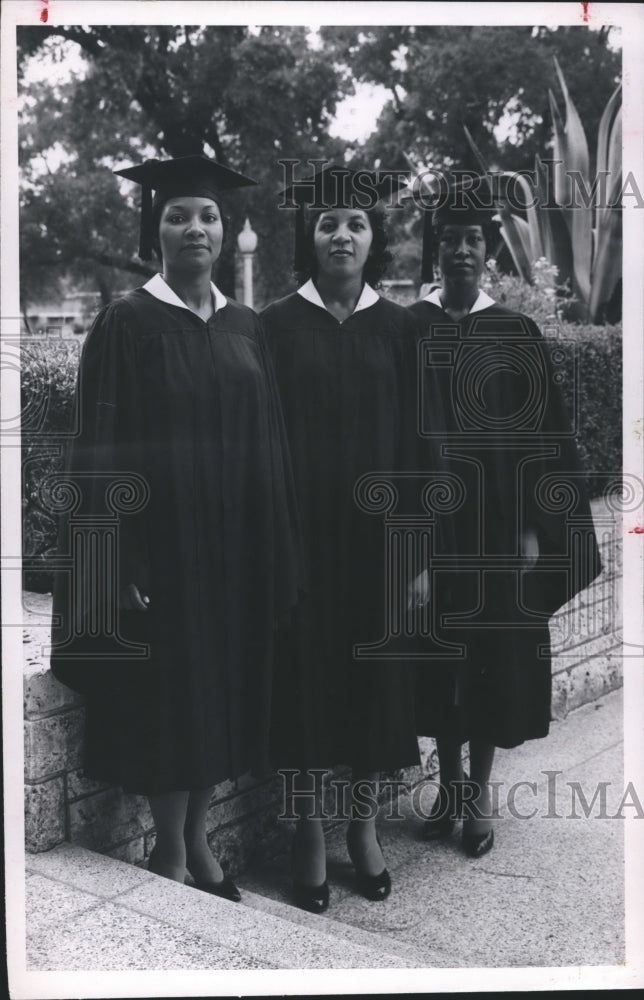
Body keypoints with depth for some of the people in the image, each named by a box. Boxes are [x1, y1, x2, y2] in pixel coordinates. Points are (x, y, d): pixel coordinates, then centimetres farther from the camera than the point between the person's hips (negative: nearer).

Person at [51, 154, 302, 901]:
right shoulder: (127, 324, -6)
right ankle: (169, 851, 22)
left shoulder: (244, 326, 9)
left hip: (235, 541, 5)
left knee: (224, 689, 12)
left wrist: (274, 548, 6)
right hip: (165, 534, -5)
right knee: (172, 693, 3)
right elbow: (104, 449, -10)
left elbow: (266, 441, 11)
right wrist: (123, 558, -16)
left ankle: (196, 840, 28)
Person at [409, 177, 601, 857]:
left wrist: (534, 527, -8)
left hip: (496, 523, 0)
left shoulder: (516, 334, 1)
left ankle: (480, 793, 21)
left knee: (495, 657, 5)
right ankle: (448, 786, 25)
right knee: (438, 655, 8)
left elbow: (542, 435, -1)